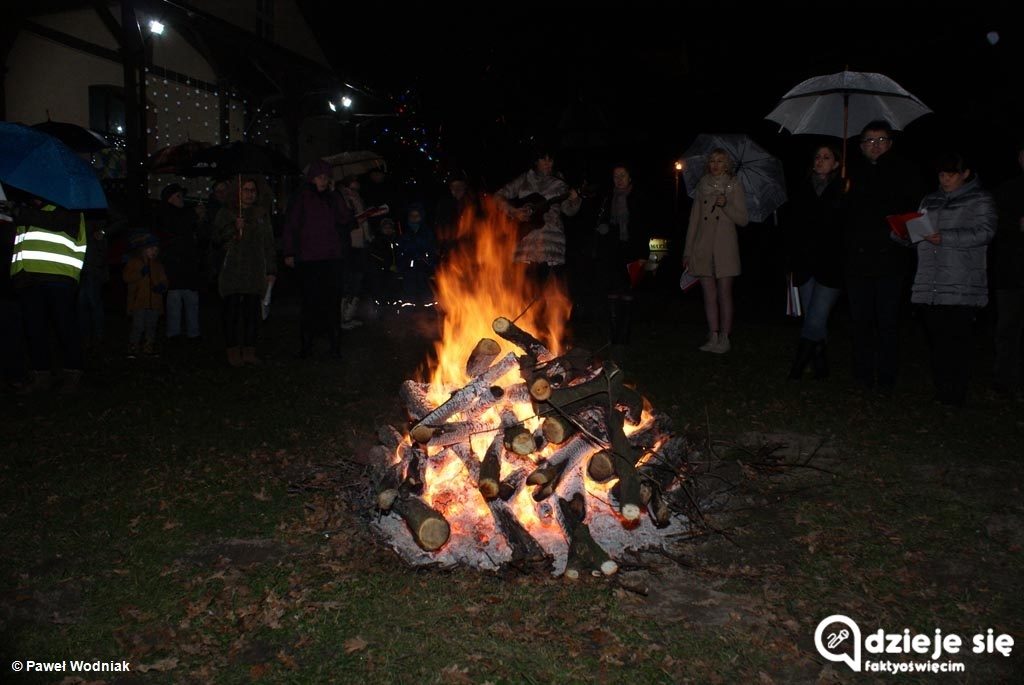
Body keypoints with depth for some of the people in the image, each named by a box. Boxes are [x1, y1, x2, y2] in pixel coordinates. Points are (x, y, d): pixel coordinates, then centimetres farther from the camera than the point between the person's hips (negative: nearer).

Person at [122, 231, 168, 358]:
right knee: (138, 326, -9)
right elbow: (126, 276, -10)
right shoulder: (134, 262, 0)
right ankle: (132, 350, -2)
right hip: (138, 302, -5)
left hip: (154, 302, 5)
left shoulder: (158, 265, 15)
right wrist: (141, 273, -22)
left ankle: (149, 348, 20)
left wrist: (162, 286, -7)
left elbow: (163, 279, 16)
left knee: (151, 327, 11)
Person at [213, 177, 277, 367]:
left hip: (255, 271, 3)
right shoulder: (226, 213, 8)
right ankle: (233, 351, 0)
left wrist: (271, 270, 11)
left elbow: (269, 243, 16)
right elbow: (216, 238, 1)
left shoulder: (262, 214, 16)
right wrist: (233, 228, -15)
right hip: (232, 271, -3)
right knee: (232, 310, -5)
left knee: (252, 311, 1)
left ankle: (249, 351, 7)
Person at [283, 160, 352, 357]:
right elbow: (290, 226, 1)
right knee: (310, 300, -1)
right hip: (308, 258, -2)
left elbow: (345, 218, -1)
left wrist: (333, 194, -2)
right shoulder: (302, 199, 3)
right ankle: (306, 342, 8)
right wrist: (289, 253, -6)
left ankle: (335, 343, 3)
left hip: (331, 259, 3)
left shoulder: (332, 199, 14)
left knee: (332, 300, -2)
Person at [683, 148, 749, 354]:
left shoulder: (734, 185, 5)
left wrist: (726, 205, -17)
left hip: (725, 247, -3)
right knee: (709, 294, 3)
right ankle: (713, 338, 7)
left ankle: (724, 338, 1)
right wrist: (687, 251, 10)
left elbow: (742, 219, 0)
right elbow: (694, 219, 13)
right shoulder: (703, 185, 13)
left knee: (724, 294, -4)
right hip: (703, 247, 3)